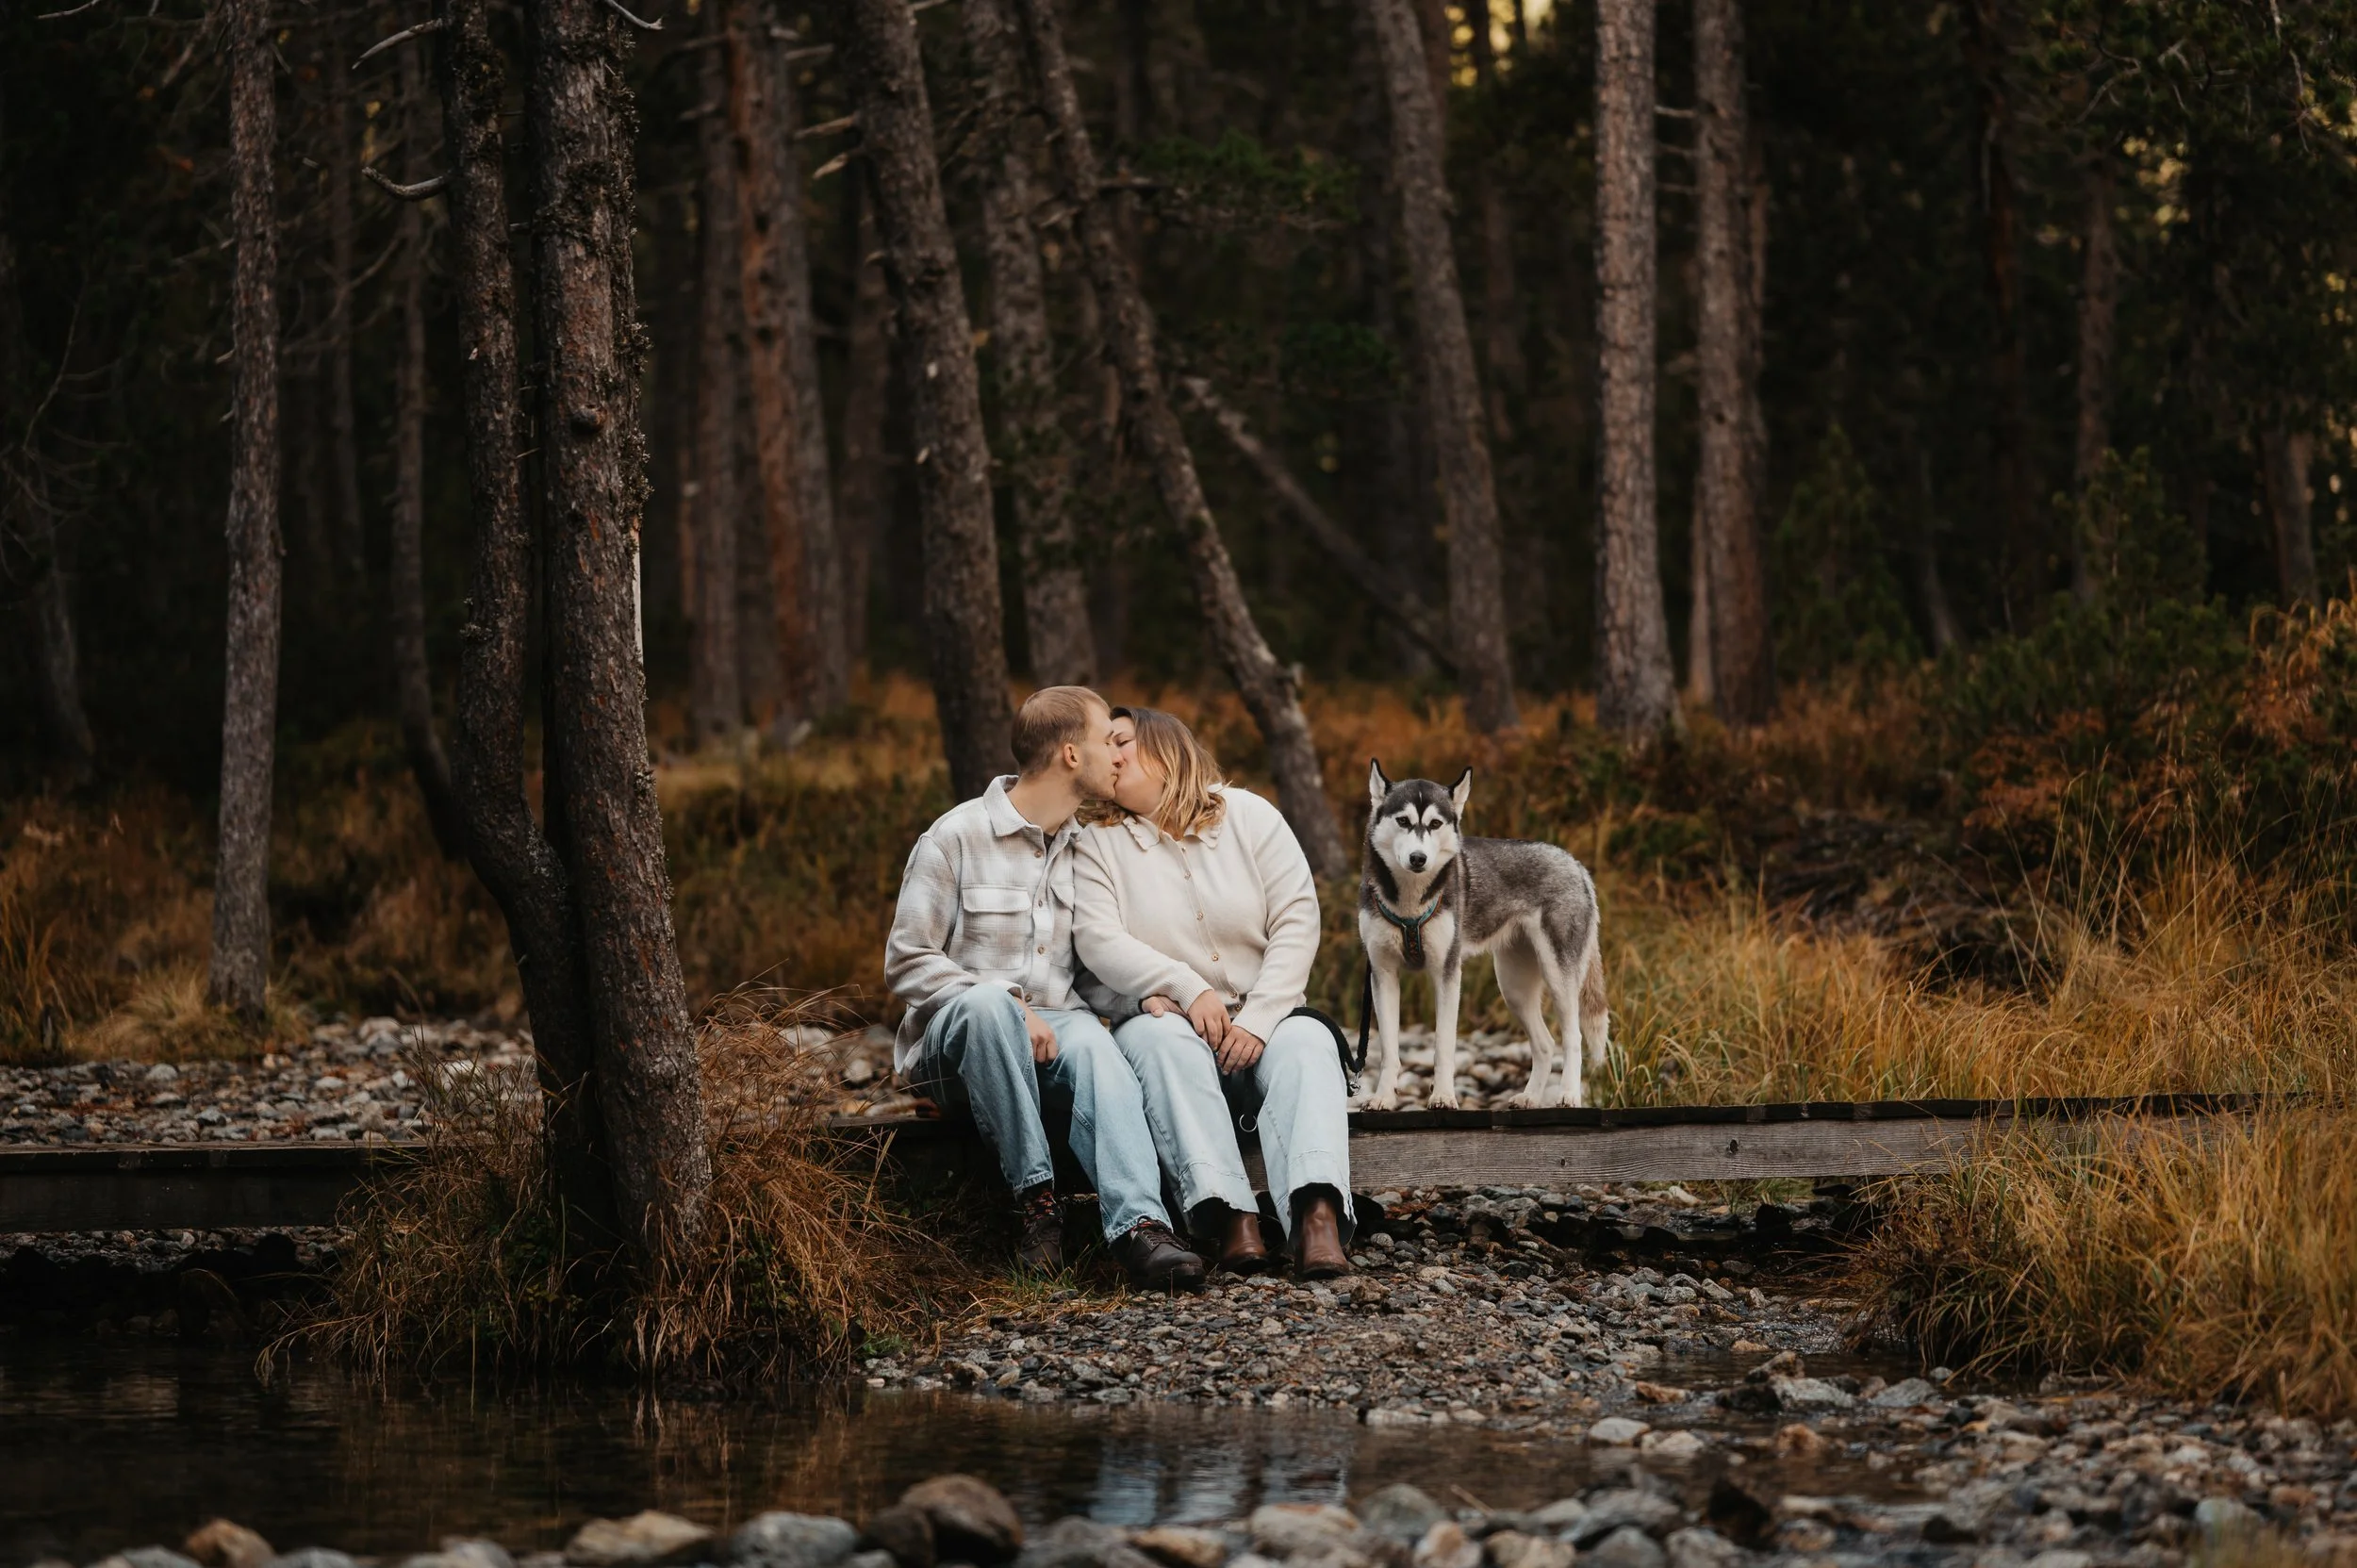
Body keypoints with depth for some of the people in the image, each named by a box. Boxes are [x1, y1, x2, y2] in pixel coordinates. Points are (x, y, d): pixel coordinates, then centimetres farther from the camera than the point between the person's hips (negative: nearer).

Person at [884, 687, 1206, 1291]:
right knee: (988, 1001, -39)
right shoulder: (957, 837, -2)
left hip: (1049, 1032, 3)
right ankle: (1036, 1199, -34)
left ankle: (1140, 1227, -53)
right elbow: (907, 963, -5)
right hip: (954, 1037, -3)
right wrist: (1010, 1009, -18)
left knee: (1092, 1041, -33)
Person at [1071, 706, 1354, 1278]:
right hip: (1166, 1014, -1)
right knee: (1163, 1039, -35)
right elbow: (1098, 941, -7)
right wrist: (1189, 989, -22)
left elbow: (1298, 921, -1)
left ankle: (1317, 1212, -57)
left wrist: (1257, 1020, -15)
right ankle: (1231, 1216, -52)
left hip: (1260, 1022, 1)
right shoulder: (1100, 840, 8)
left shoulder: (1249, 816, 8)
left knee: (1306, 1043, -32)